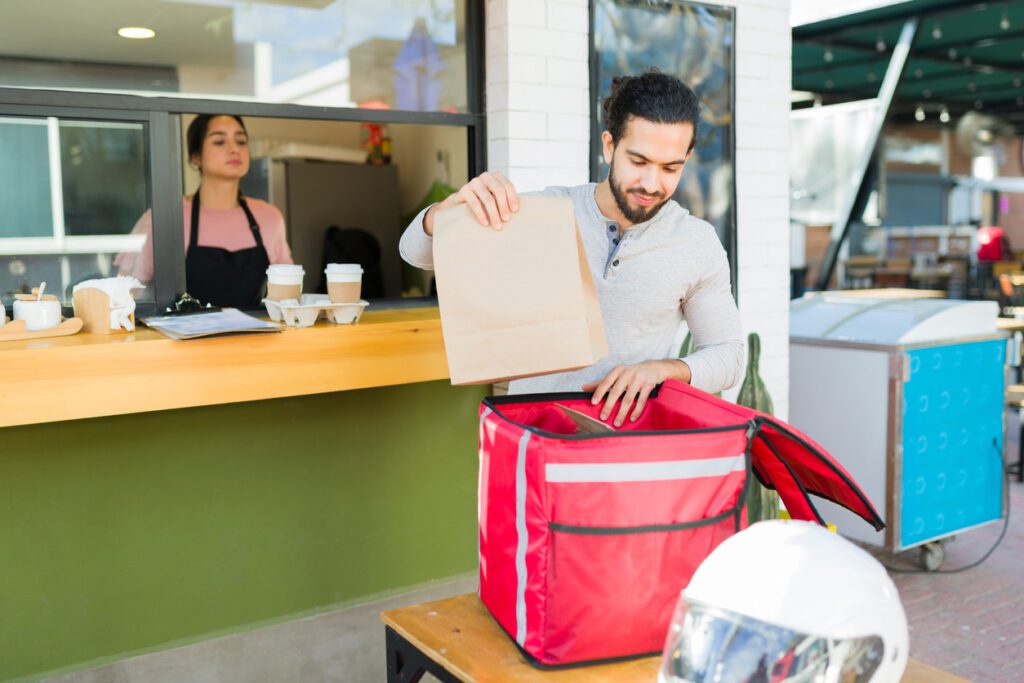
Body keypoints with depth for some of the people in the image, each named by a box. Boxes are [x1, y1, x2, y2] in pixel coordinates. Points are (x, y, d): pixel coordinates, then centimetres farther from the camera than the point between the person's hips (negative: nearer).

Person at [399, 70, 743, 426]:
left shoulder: (699, 244, -2)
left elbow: (726, 355, 7)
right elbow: (418, 250, -2)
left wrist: (662, 368, -13)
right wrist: (457, 202, -24)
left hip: (637, 430, 1)